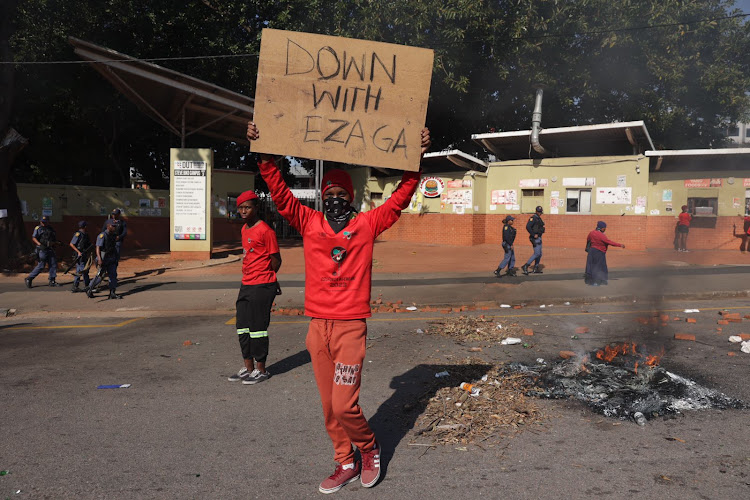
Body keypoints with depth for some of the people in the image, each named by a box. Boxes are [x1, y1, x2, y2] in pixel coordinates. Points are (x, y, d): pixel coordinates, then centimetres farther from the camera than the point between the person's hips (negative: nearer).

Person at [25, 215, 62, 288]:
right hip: (42, 250, -5)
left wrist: (53, 243, -4)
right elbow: (34, 238, -7)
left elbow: (55, 240, 17)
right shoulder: (38, 228, 2)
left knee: (53, 265, 2)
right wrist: (40, 244, -20)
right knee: (40, 266, -7)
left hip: (50, 250, 5)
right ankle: (29, 279, 5)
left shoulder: (51, 229, 15)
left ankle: (52, 281, 9)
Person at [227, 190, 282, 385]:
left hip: (262, 287, -9)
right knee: (243, 327, 13)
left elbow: (276, 260, -8)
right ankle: (248, 367, 25)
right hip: (246, 286, 9)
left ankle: (261, 370, 11)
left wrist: (264, 278, 4)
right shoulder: (244, 229, 14)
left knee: (258, 327, -1)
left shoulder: (265, 230, -13)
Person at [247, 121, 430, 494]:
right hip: (317, 326, 4)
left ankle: (369, 449, 23)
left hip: (351, 326, -3)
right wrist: (265, 157, -6)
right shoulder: (310, 223, 7)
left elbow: (400, 198, 1)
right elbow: (280, 193, 3)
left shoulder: (366, 225, 2)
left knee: (344, 405, -7)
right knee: (329, 406, 11)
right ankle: (346, 463, 29)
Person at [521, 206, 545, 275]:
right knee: (537, 253, -14)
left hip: (539, 238, 10)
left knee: (539, 254, 12)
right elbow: (528, 227, -26)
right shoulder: (533, 218, -13)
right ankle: (525, 266, -15)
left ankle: (536, 269, 18)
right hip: (535, 238, -10)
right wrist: (534, 235, -24)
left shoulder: (539, 219, 16)